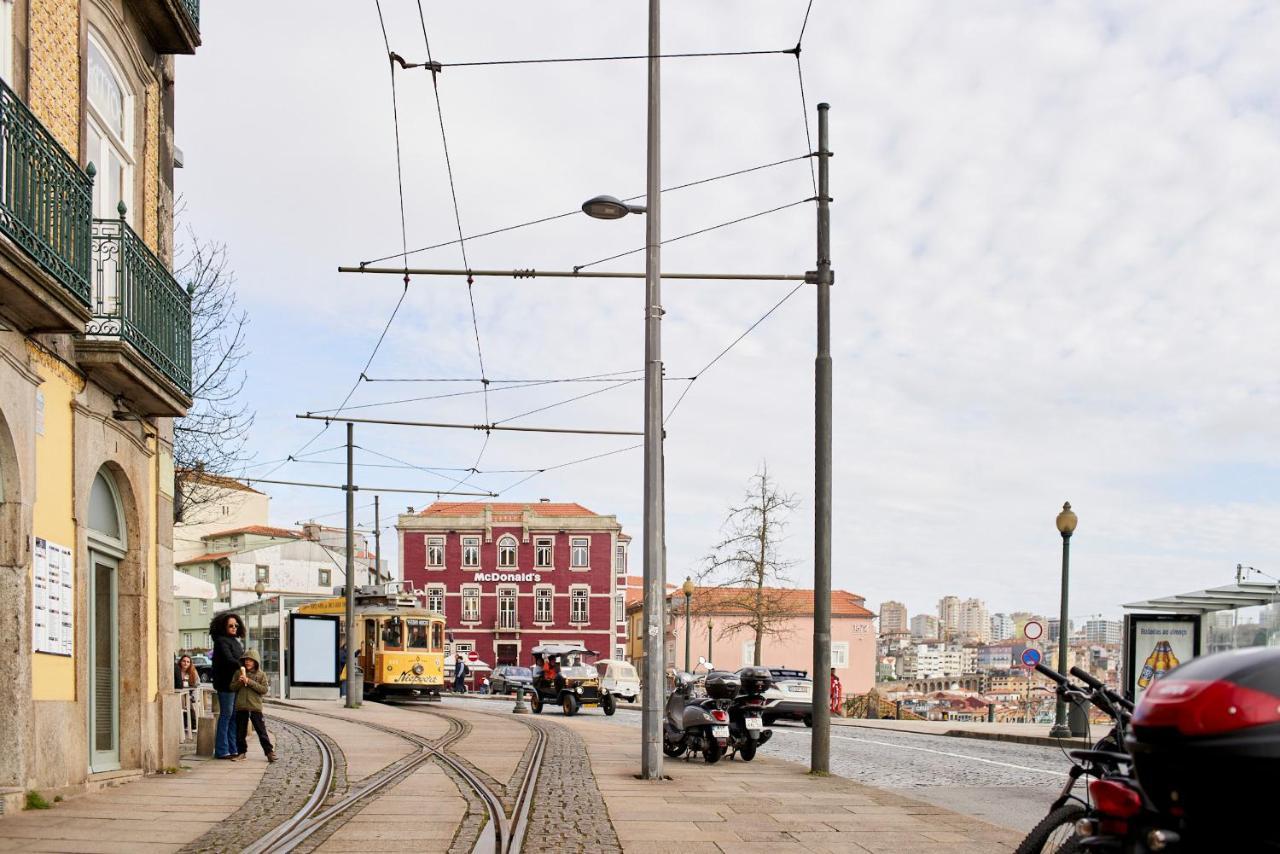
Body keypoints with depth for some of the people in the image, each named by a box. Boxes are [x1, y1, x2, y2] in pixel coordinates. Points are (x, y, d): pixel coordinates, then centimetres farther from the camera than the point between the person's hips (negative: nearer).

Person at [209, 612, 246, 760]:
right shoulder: (221, 641, -9)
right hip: (226, 683, -9)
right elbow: (228, 660, -22)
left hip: (236, 683, 9)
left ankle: (232, 749, 13)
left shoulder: (235, 641, 19)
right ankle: (221, 751, -4)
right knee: (226, 715, -7)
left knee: (234, 716, 9)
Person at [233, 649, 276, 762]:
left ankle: (269, 752, -2)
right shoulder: (239, 673, 9)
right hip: (241, 707, 3)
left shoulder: (261, 674, 2)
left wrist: (249, 682, -15)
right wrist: (239, 682, -11)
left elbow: (264, 689, -9)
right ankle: (241, 752, 19)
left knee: (261, 731, -4)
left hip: (255, 706, -3)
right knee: (240, 731, 8)